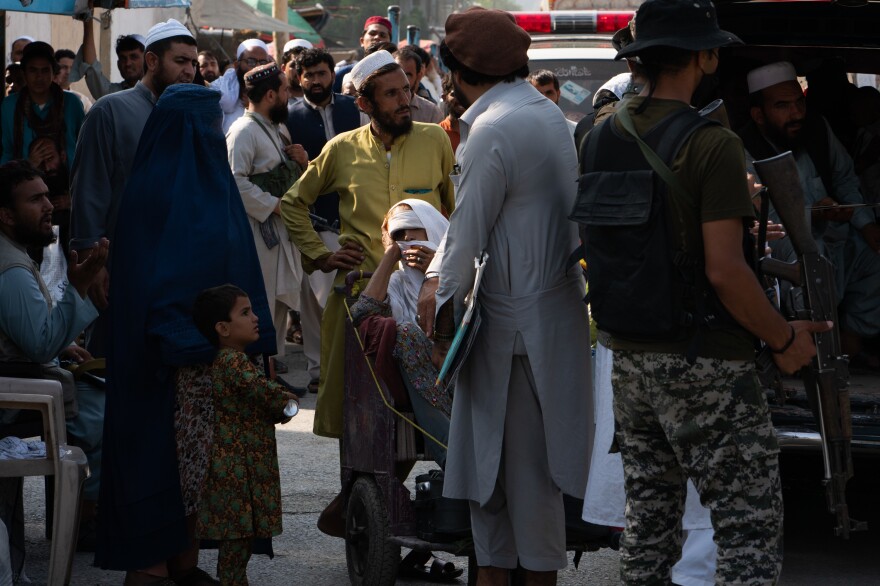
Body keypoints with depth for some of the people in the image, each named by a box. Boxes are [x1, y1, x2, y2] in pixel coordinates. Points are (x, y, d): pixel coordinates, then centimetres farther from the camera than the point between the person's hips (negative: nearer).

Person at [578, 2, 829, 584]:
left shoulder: (600, 138, 6)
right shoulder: (711, 145, -16)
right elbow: (724, 271, -21)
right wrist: (786, 339, -7)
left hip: (629, 358, 8)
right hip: (703, 364, -8)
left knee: (650, 522, 16)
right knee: (751, 531, -3)